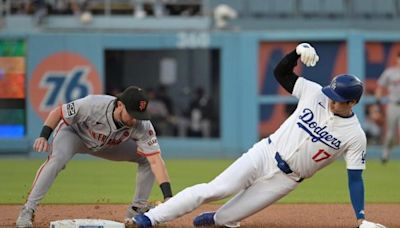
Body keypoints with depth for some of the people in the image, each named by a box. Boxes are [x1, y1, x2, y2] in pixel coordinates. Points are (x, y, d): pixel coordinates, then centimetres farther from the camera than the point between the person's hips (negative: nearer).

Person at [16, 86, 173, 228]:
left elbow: (156, 161, -34)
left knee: (146, 159, -8)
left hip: (109, 145, 4)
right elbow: (58, 112, -23)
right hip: (74, 133, -4)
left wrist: (168, 197, -43)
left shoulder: (143, 126, -30)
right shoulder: (92, 105, -39)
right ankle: (27, 211, -27)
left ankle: (137, 209, 4)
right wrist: (43, 137, -35)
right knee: (58, 158, -35)